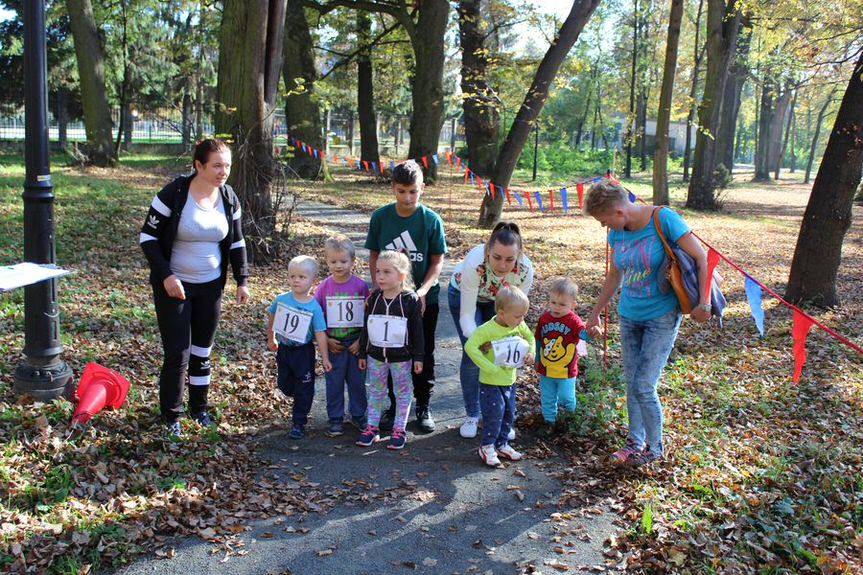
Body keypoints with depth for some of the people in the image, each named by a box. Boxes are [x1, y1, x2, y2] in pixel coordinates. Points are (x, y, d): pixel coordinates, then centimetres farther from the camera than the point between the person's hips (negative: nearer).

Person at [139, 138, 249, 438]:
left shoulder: (229, 198, 0)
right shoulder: (173, 194, -16)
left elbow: (236, 242, 10)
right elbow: (148, 236, -11)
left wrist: (242, 280, 4)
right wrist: (165, 275, -19)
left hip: (210, 286, 5)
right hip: (174, 286, -4)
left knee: (202, 350, 14)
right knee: (177, 354, -4)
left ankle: (199, 407, 31)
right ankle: (171, 416, 13)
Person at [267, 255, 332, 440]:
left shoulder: (314, 307, -16)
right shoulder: (281, 299, -7)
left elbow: (320, 334, -14)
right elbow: (272, 320, 12)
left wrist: (325, 358, -14)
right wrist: (271, 339, 19)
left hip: (304, 351, -4)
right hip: (283, 349, 4)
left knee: (304, 389, 4)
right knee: (284, 385, 14)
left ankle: (299, 423, 16)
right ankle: (302, 401, 43)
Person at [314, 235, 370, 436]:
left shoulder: (360, 286, -7)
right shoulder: (324, 287, -5)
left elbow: (368, 317, -2)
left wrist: (361, 341, -9)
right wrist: (326, 340, -9)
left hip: (356, 343, 0)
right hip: (333, 343, 0)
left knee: (358, 380, 11)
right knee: (334, 382, 9)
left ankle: (358, 415, 28)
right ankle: (335, 419, 22)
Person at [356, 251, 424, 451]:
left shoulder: (411, 300, -12)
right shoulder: (373, 298, -2)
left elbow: (417, 331, -6)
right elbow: (366, 328, 6)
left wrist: (418, 357, -6)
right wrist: (363, 354, 8)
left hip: (402, 357, -3)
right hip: (376, 355, 3)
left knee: (402, 393, 9)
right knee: (375, 391, 13)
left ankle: (399, 430, 20)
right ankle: (372, 427, 24)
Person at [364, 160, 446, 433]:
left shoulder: (431, 220, -10)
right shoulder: (380, 217, -5)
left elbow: (438, 261, -6)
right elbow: (374, 256, 3)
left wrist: (422, 291, -19)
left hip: (424, 299, -1)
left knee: (424, 354, 9)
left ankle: (423, 406, 25)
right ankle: (394, 404, 27)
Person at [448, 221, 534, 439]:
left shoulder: (525, 270, -33)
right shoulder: (474, 264, -42)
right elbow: (467, 315, -36)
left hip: (498, 300, 2)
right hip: (463, 294, -2)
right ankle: (472, 415, 9)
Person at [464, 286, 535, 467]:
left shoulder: (520, 326, -5)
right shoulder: (487, 329, -25)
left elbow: (530, 337, 15)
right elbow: (470, 346, -34)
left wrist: (530, 353, -4)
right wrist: (488, 366, -33)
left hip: (510, 381, 7)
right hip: (490, 383, -6)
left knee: (509, 414, 15)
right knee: (494, 415, -4)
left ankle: (502, 445, 33)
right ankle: (487, 447, 16)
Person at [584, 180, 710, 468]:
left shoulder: (664, 220, -19)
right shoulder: (617, 234, 0)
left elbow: (701, 257, -14)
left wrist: (703, 303, -16)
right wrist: (596, 313, 20)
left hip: (662, 317, -6)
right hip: (629, 315, 6)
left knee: (644, 387, -7)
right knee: (631, 383, 11)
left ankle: (654, 447, 15)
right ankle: (636, 441, 29)